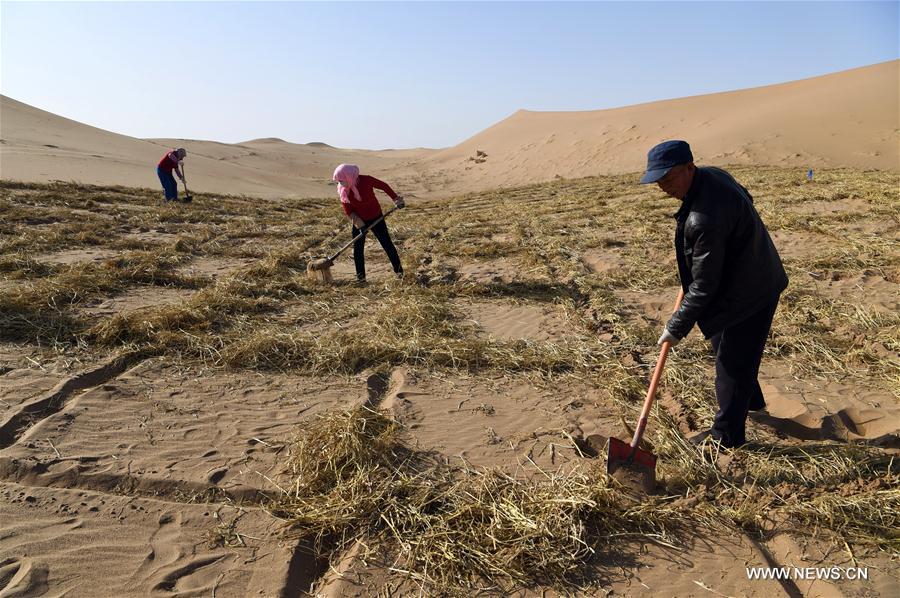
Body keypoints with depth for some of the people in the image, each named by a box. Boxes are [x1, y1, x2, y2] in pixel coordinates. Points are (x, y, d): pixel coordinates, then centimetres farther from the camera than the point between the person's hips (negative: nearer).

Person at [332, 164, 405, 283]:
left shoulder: (366, 180, -24)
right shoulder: (343, 190, -14)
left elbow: (383, 186, -10)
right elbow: (346, 206, -8)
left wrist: (396, 199, -7)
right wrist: (356, 221, -20)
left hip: (375, 218, -3)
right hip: (359, 221, 3)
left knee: (387, 244, 3)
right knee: (358, 248, 1)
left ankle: (399, 270, 16)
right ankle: (360, 276, 12)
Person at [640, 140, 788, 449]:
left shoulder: (703, 220, -36)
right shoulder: (713, 174, -5)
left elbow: (704, 286, -29)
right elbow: (746, 198, 18)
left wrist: (677, 327, -18)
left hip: (747, 292, -10)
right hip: (758, 278, 10)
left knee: (731, 360, 4)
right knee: (732, 350, 27)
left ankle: (727, 434, 21)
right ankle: (751, 400, 50)